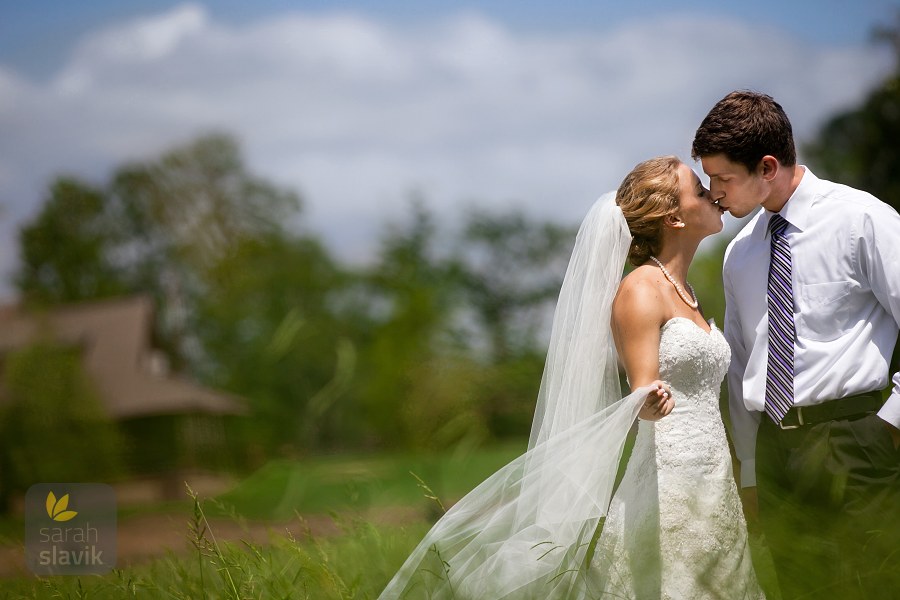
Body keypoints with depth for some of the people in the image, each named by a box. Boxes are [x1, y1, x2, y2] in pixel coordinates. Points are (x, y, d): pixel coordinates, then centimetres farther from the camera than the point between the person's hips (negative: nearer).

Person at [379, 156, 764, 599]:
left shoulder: (683, 292, 17)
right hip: (667, 492, -8)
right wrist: (651, 403, -40)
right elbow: (642, 390, -16)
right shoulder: (640, 289, -8)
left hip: (714, 495, 8)